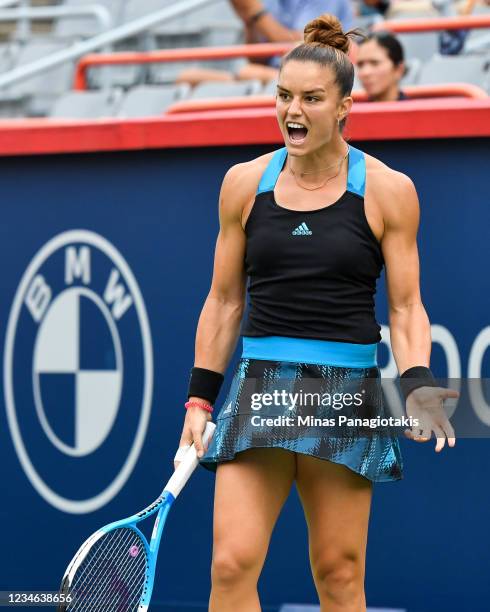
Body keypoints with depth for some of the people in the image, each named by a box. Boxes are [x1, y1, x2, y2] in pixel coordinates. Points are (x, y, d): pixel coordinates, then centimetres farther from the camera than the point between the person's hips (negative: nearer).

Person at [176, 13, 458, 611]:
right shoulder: (245, 183, 7)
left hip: (347, 390, -1)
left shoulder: (387, 191, 1)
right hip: (259, 384, 2)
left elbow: (406, 309, 3)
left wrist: (417, 386, -13)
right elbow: (224, 301, 13)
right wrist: (200, 398, 9)